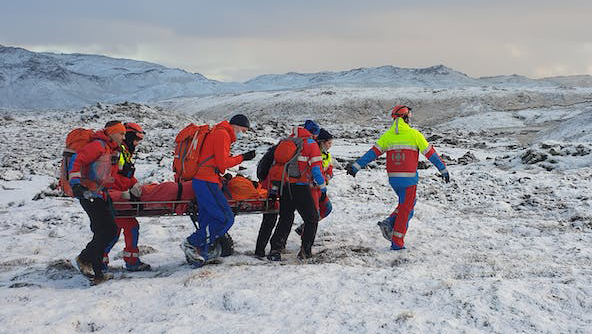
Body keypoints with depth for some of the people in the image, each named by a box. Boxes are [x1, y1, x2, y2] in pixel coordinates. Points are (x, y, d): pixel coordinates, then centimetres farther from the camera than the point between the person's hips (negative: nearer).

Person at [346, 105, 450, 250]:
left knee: (408, 204, 23)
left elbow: (373, 153, -2)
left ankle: (389, 223, 5)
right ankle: (397, 242, 5)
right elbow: (430, 153, 1)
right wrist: (443, 170, 9)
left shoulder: (387, 135, 4)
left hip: (393, 178, 4)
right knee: (405, 209, 5)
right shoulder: (414, 134, -4)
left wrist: (356, 166, 0)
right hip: (409, 178, -4)